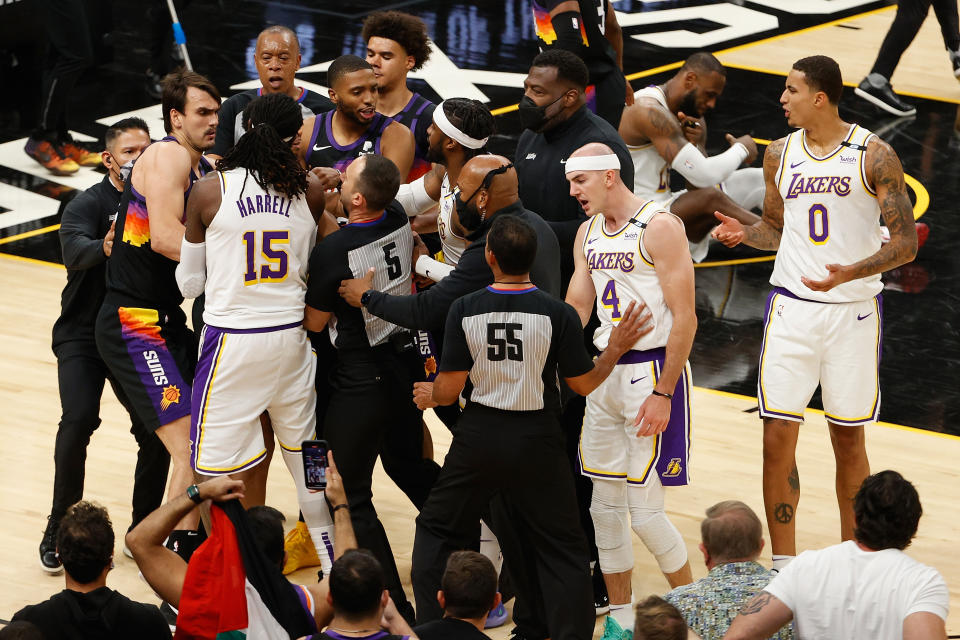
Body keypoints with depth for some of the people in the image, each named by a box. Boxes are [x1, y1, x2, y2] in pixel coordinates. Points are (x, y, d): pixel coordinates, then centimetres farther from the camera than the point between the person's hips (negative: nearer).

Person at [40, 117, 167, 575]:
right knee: (79, 420, -23)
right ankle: (58, 532, -9)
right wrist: (104, 247, -56)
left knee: (157, 431, -4)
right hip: (83, 334, -4)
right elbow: (74, 249, -32)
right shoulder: (89, 204, -13)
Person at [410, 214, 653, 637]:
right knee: (561, 547, 10)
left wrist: (429, 395, 14)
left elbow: (450, 389, -8)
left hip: (478, 438, 1)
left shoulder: (464, 310, -11)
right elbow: (583, 384, -3)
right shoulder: (558, 315, -12)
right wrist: (617, 348, 10)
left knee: (436, 528, 20)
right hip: (537, 443, -1)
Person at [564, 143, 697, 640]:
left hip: (652, 371, -7)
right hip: (604, 373, 7)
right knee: (604, 506, 8)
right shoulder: (588, 233, 10)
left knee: (644, 511, -8)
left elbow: (684, 317, -16)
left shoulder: (660, 227, -13)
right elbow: (575, 309, 16)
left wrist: (663, 394, -19)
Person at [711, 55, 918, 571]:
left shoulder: (874, 156, -8)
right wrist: (744, 233, -4)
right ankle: (782, 566, 6)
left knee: (849, 440, 7)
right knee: (777, 438, -3)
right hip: (791, 308, 3)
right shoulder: (780, 154, 4)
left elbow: (905, 242, -8)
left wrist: (850, 273, -24)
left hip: (854, 310, -3)